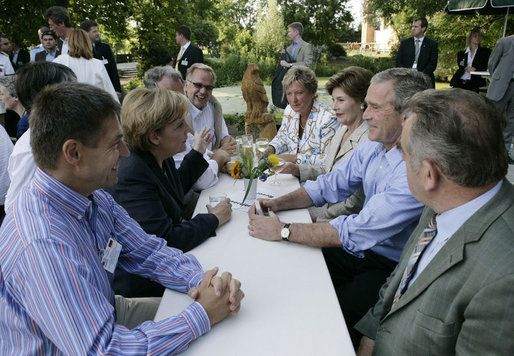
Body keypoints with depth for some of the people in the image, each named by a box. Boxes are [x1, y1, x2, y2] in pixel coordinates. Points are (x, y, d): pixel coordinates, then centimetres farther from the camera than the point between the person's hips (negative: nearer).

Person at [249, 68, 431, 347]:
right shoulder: (373, 145, -2)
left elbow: (357, 232, -31)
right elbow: (330, 185, 7)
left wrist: (284, 230, -25)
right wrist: (278, 203, -7)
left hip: (393, 268, -7)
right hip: (361, 248, 7)